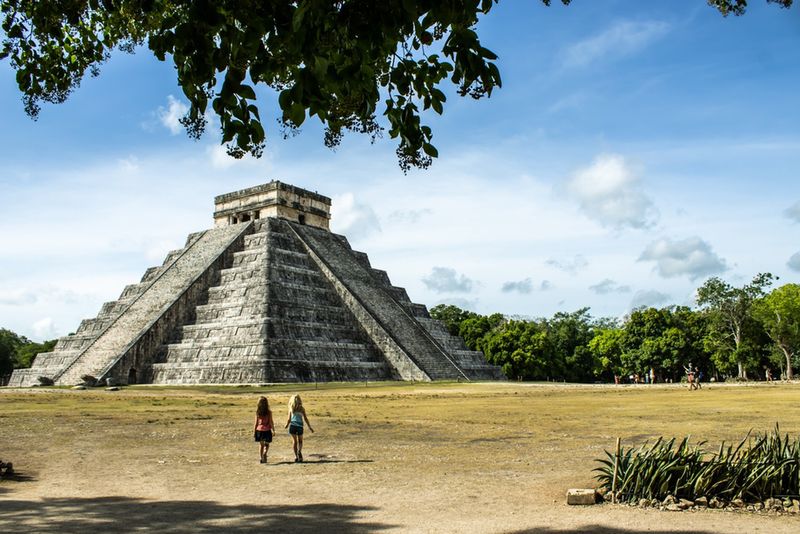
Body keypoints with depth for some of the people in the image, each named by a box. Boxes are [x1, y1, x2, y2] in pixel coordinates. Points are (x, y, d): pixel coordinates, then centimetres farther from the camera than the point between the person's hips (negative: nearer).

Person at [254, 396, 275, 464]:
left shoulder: (257, 412, -3)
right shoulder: (269, 412, -9)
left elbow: (256, 423, 0)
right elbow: (271, 422, -6)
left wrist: (254, 431, 8)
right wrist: (273, 430, 3)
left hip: (259, 430, 2)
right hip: (267, 430, -2)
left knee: (261, 445, 15)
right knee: (267, 444, 13)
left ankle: (261, 458, 13)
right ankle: (264, 453, -13)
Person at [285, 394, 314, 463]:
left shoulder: (291, 409, 0)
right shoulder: (302, 409, -1)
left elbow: (289, 419, 4)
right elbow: (305, 419, 0)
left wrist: (286, 425, 24)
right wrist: (309, 427, 8)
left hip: (292, 426, 1)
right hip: (299, 426, -1)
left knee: (294, 441, 12)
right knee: (300, 441, 15)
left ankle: (296, 456, 8)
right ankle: (299, 451, -12)